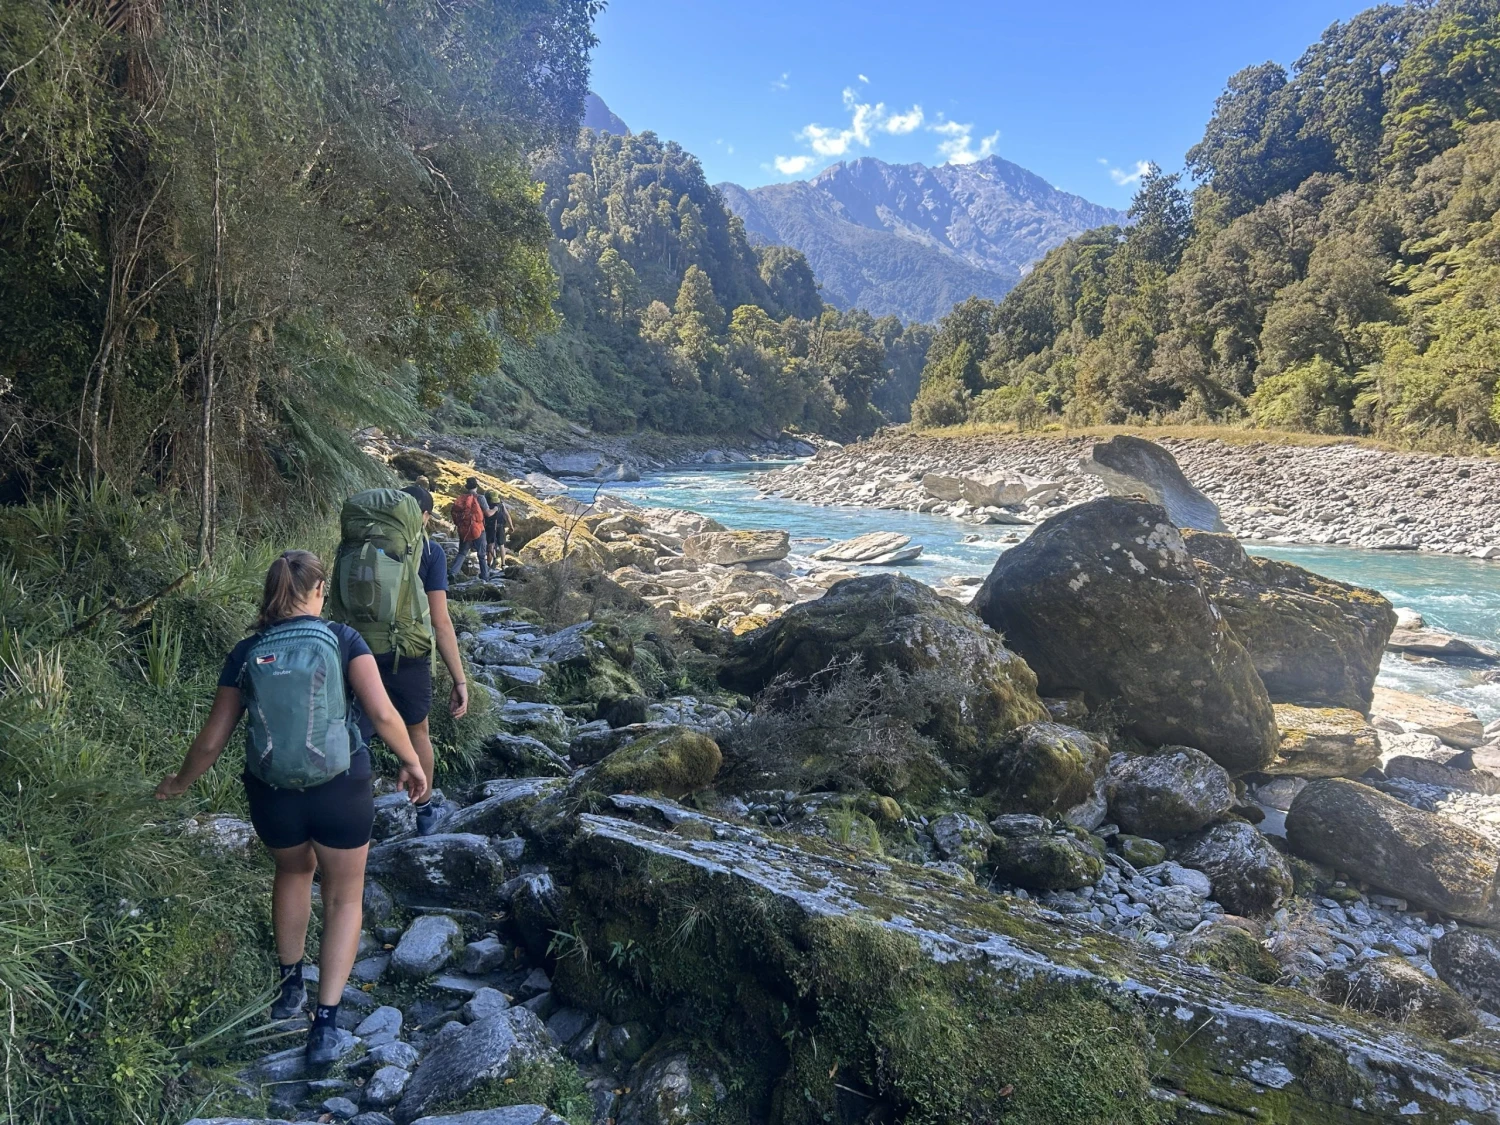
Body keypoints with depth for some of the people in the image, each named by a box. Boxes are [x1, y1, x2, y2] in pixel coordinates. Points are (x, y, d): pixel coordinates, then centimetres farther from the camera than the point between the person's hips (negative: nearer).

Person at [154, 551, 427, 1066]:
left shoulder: (246, 654, -1)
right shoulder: (341, 639, -9)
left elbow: (212, 739, 4)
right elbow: (382, 712, -17)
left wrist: (179, 783, 22)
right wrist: (411, 762, -2)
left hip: (272, 796, 3)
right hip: (341, 791, -3)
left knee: (294, 870, 33)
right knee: (344, 896, 18)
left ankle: (290, 985, 42)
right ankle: (325, 1023, 12)